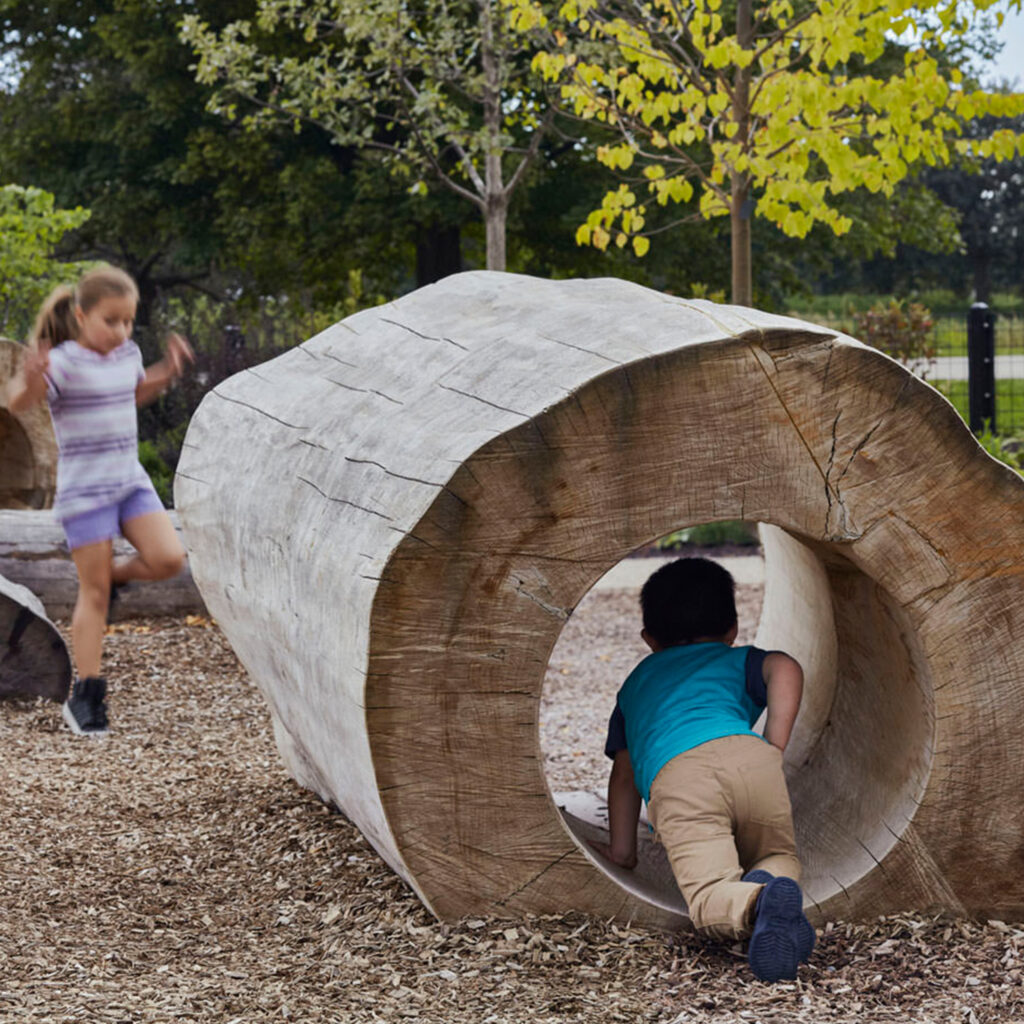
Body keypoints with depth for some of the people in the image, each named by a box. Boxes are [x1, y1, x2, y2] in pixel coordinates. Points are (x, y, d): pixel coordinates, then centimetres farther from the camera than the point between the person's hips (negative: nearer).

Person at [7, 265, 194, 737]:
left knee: (168, 558, -12)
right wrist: (30, 382, -47)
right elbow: (16, 403, -27)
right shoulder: (64, 362, -15)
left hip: (130, 481, 6)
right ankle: (85, 696, 7)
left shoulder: (127, 355, 6)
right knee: (94, 595, -3)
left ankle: (112, 576, 18)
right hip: (83, 490, -6)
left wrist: (168, 371, 12)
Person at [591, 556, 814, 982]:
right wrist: (774, 750, 9)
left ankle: (757, 902, -51)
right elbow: (785, 668, 10)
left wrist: (621, 849, 48)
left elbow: (623, 772, 41)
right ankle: (770, 884, -16)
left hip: (673, 778, 0)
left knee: (710, 898, -14)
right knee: (780, 856, 23)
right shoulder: (738, 659, 35)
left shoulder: (636, 682, 43)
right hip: (748, 756, 0)